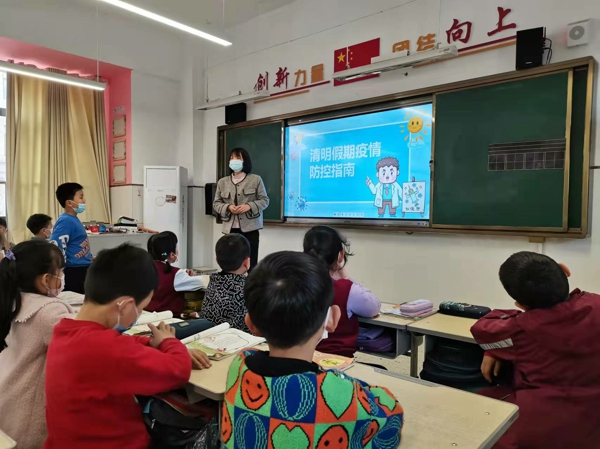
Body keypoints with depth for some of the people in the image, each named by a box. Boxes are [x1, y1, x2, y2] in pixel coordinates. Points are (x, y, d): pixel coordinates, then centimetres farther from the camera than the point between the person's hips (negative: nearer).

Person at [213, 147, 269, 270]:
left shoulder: (256, 179, 3)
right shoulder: (222, 182, 10)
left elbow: (265, 200, 2)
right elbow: (216, 204, 10)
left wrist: (249, 206, -15)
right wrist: (228, 207, -11)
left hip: (250, 228, -2)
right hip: (231, 228, 2)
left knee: (251, 263, -1)